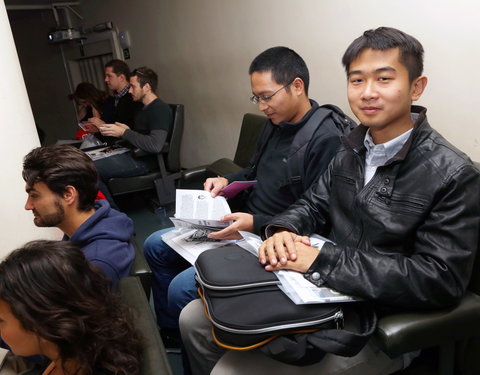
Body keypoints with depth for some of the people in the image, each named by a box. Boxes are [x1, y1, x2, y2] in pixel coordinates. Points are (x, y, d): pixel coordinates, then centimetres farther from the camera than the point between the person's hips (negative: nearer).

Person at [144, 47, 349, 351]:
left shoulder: (326, 139, -22)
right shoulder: (277, 123, 5)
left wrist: (256, 224, -27)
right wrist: (227, 181, 3)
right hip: (245, 223, 10)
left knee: (182, 288, -20)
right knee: (156, 247, 13)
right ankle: (168, 333, 28)